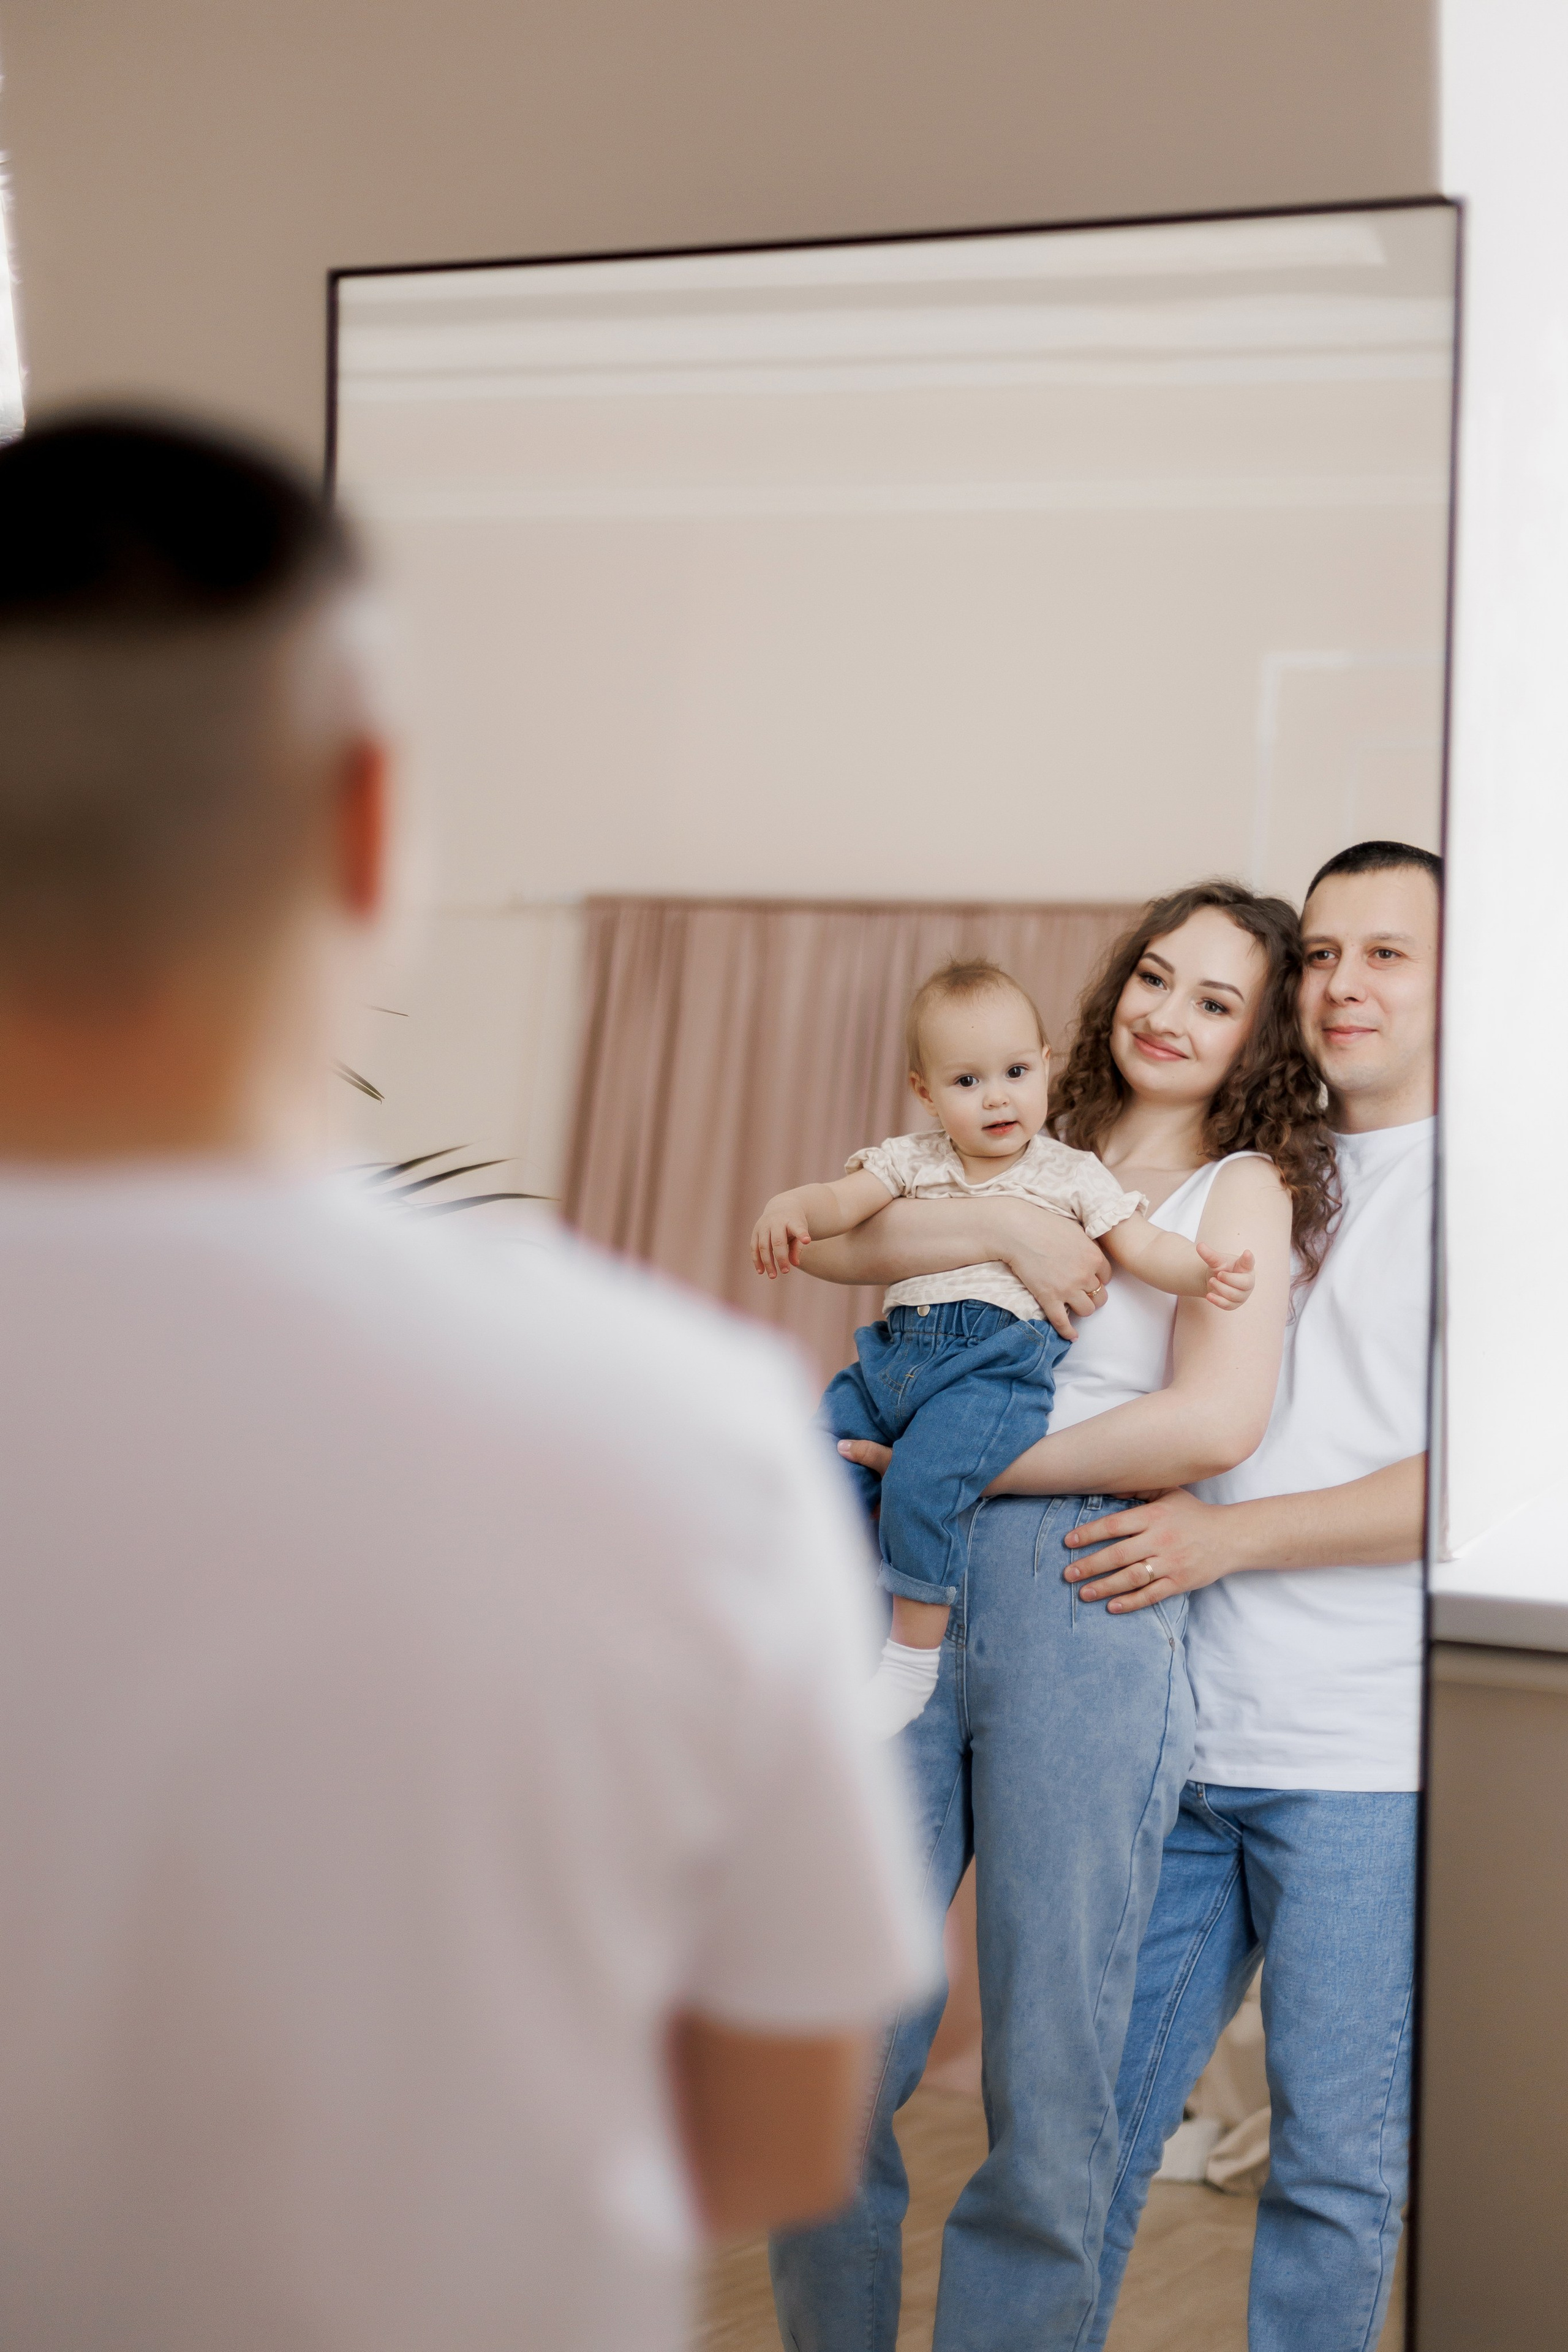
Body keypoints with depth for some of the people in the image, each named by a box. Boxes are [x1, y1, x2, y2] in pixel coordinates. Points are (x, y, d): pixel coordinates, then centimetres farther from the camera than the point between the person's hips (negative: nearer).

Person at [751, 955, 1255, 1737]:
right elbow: (845, 1202, 0)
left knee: (922, 1481, -27)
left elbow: (1141, 1247, 3)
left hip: (998, 1362, -5)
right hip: (896, 1351, 5)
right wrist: (793, 1208, -23)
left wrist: (1203, 1271, -19)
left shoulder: (1071, 1174, 7)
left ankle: (914, 1657, -12)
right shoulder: (912, 1161, 14)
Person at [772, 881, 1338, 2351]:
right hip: (914, 1600, 4)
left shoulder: (1242, 1186, 7)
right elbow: (820, 1239, 8)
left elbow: (1214, 1420, -10)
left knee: (1048, 2094, -3)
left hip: (1085, 1605, -4)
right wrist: (1009, 1228, -7)